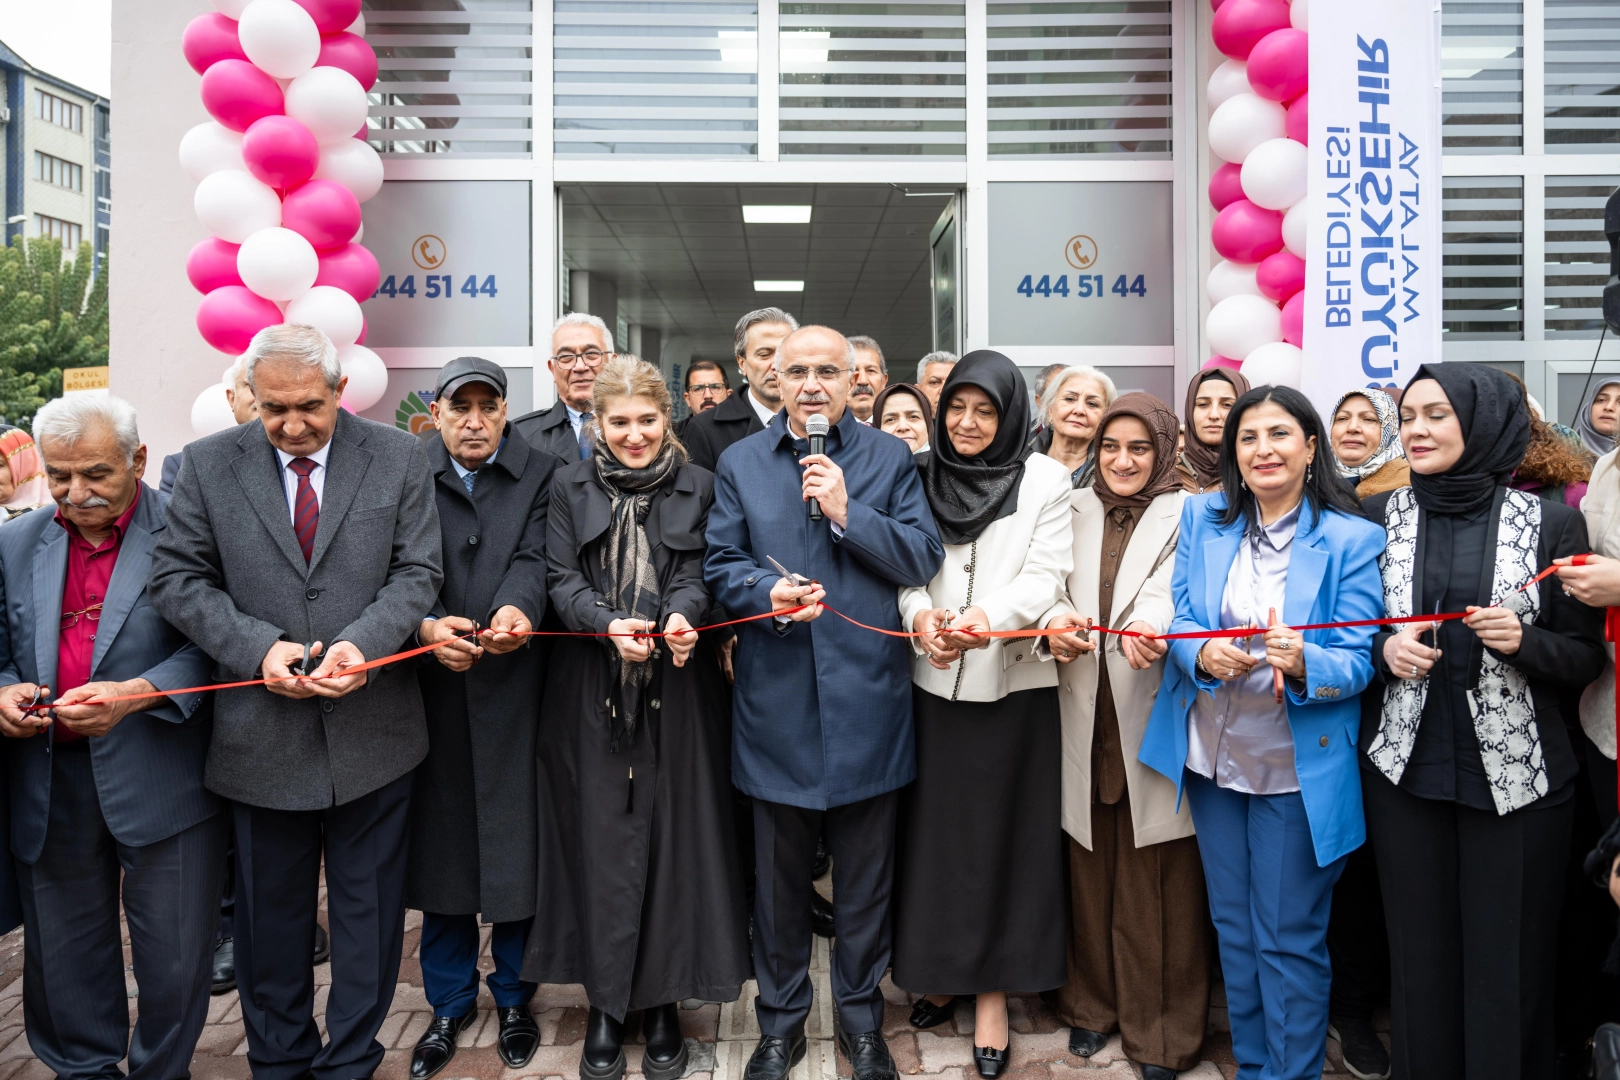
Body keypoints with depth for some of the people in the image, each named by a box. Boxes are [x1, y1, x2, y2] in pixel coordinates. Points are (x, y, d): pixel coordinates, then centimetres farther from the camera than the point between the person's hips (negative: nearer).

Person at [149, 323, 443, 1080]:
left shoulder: (398, 457, -1)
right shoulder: (208, 464, 0)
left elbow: (417, 571, -3)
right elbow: (177, 578, -2)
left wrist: (362, 642, -20)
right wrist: (259, 648, -16)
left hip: (373, 731, 0)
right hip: (260, 731, 1)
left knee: (368, 910, 12)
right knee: (270, 911, 17)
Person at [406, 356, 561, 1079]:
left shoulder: (541, 474, 3)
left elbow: (535, 557, -11)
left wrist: (517, 608, -31)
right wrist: (426, 624, -26)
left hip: (514, 686, -1)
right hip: (434, 684, 1)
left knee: (516, 842, 6)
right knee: (440, 841, 9)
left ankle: (513, 998, 26)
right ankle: (450, 1003, 27)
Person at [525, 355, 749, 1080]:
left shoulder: (696, 487, 6)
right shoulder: (570, 487, 7)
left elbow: (696, 572, -1)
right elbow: (562, 579, 0)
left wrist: (680, 615, -24)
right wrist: (608, 624, -20)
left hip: (675, 688, 0)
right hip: (592, 692, 0)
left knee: (672, 837, 3)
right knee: (600, 838, 3)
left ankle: (663, 1000, 17)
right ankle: (605, 1005, 17)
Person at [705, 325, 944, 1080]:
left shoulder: (891, 458, 4)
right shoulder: (739, 463, 7)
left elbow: (923, 560, -4)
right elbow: (720, 566, 3)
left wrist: (848, 512, -15)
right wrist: (767, 593, -17)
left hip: (866, 697, 0)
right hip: (776, 699, 1)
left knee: (865, 877, 12)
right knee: (779, 876, 13)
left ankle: (861, 1018, 31)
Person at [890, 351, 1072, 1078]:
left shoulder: (1044, 480, 1)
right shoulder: (924, 479, 9)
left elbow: (1045, 575, -7)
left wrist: (990, 618, -26)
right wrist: (919, 615, -17)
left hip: (1011, 683, -2)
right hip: (932, 681, 3)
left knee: (1000, 834, 3)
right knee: (933, 828, 9)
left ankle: (992, 990, 16)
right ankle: (941, 969, 26)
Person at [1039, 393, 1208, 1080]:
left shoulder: (1186, 515, 0)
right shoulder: (1076, 510, 13)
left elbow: (1171, 588, -17)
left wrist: (1148, 628, -38)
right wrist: (1058, 621, -15)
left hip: (1153, 714, -3)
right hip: (1086, 716, 3)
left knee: (1157, 872, 2)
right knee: (1091, 864, 11)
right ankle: (1094, 1002, 29)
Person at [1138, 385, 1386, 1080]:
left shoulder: (1352, 539, -8)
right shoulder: (1203, 519, 2)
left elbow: (1359, 662, -11)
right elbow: (1179, 619, -1)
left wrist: (1303, 664, -32)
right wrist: (1204, 655, -23)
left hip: (1299, 766, -4)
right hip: (1212, 755, 4)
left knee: (1290, 940, 6)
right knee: (1233, 925, 18)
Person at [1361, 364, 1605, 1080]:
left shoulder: (1551, 523, 0)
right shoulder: (1378, 518, 4)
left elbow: (1586, 655, 3)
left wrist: (1522, 640, -16)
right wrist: (1385, 650, -10)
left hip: (1515, 773, -1)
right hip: (1405, 771, 1)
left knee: (1510, 963, 5)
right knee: (1419, 955, 10)